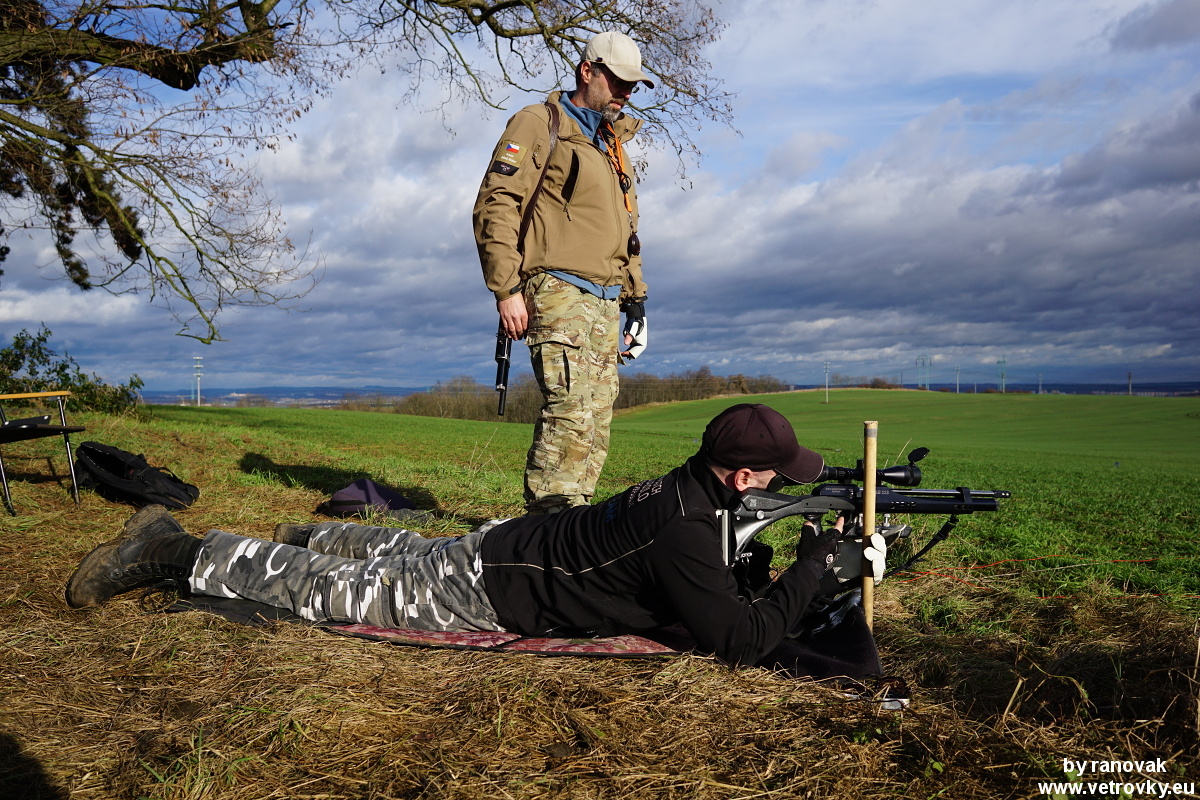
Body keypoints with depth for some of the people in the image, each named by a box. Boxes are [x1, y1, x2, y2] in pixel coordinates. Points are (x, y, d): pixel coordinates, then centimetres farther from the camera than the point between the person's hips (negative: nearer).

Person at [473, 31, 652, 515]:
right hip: (558, 292, -8)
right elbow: (495, 205, -8)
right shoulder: (539, 125, 2)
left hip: (606, 305, 8)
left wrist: (636, 302, 20)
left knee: (596, 425, 4)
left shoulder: (613, 145, 26)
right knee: (572, 410, -20)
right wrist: (506, 289, -16)